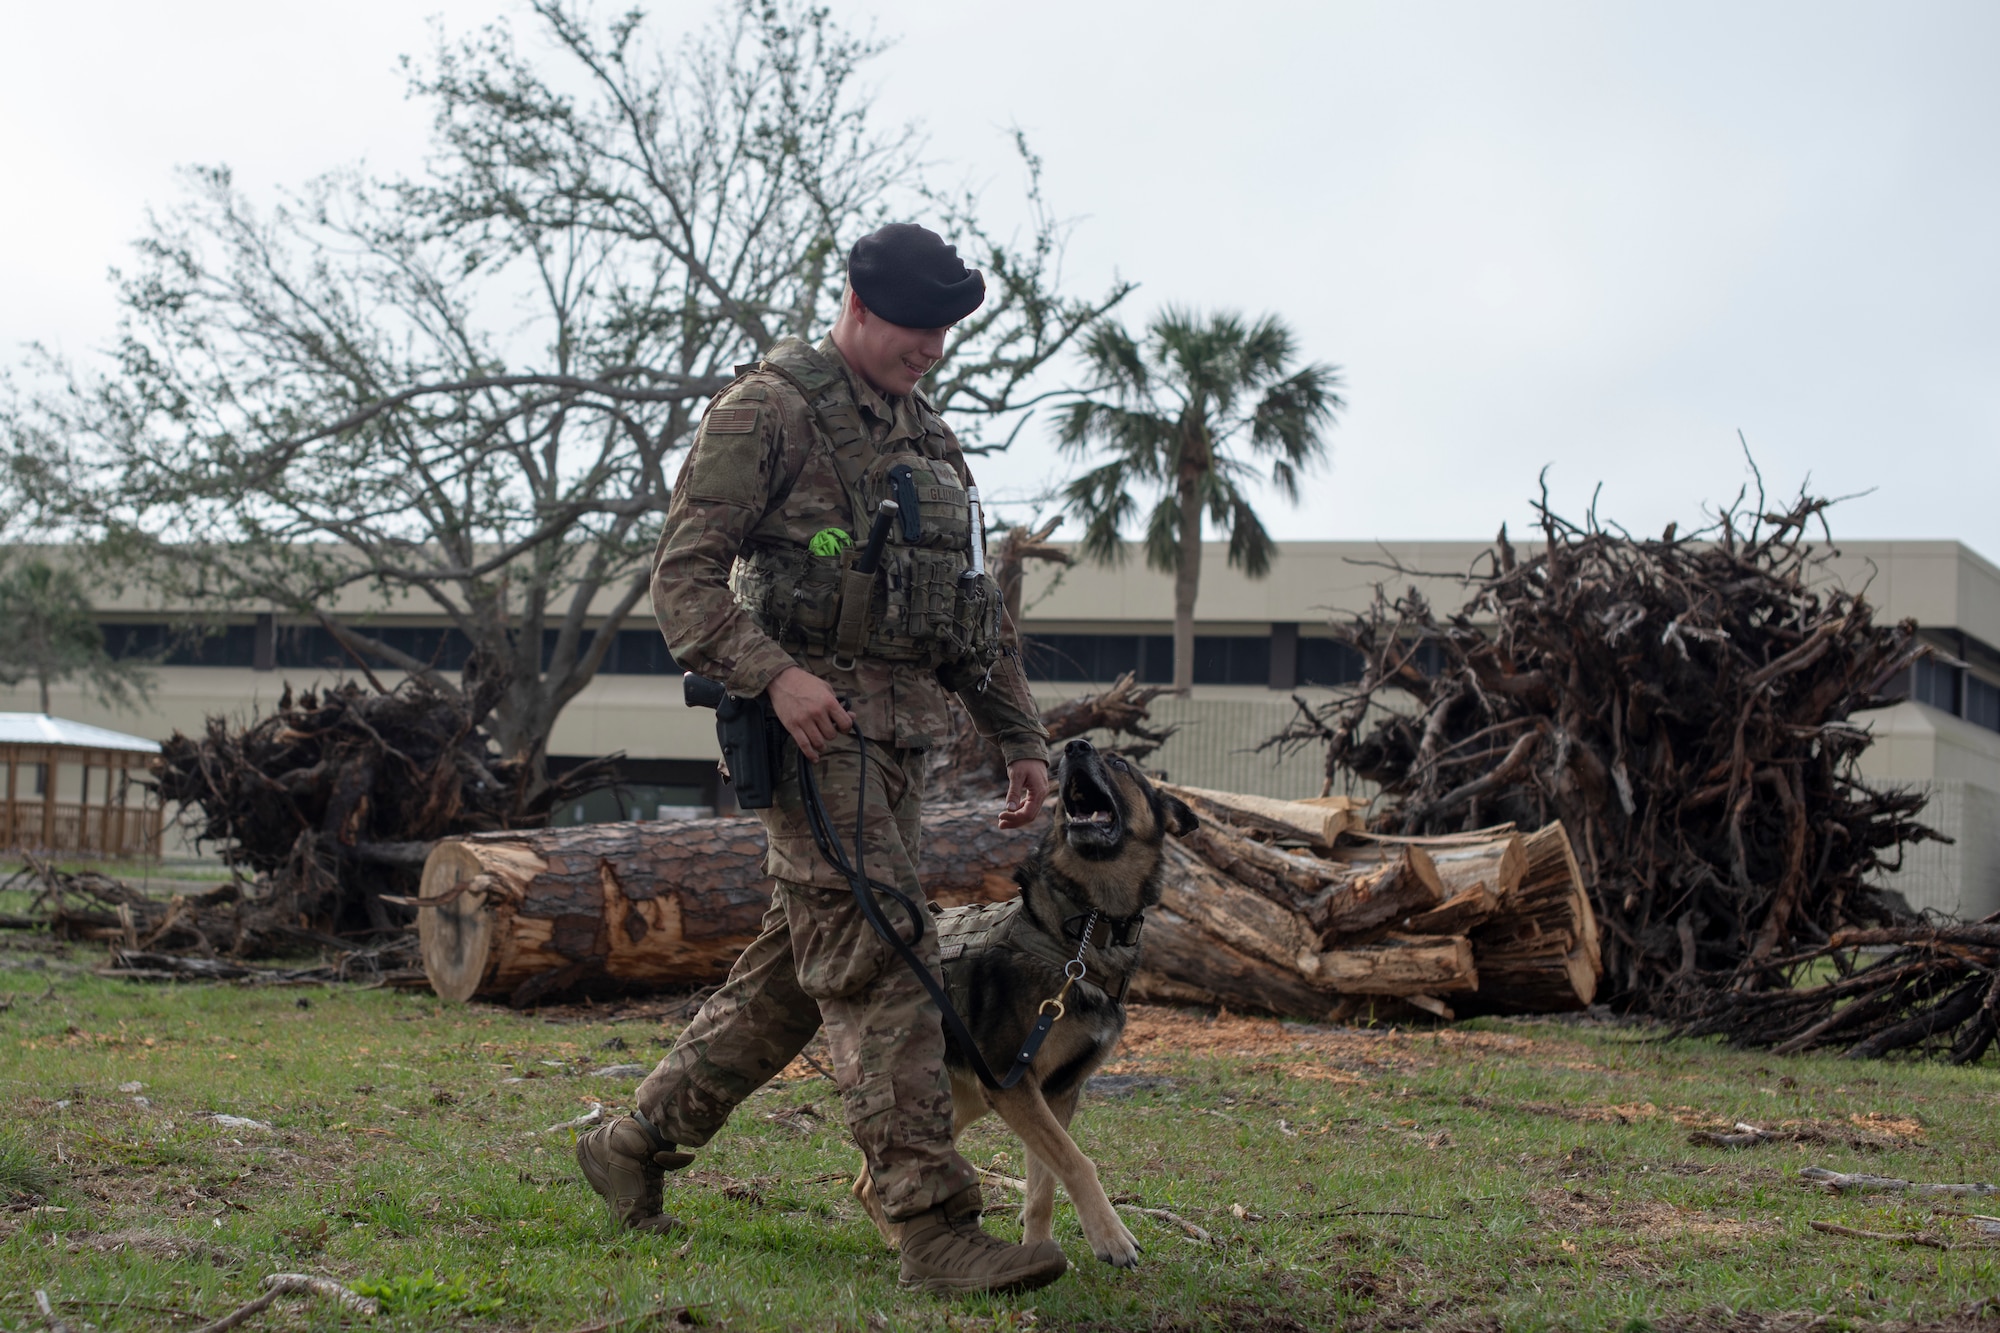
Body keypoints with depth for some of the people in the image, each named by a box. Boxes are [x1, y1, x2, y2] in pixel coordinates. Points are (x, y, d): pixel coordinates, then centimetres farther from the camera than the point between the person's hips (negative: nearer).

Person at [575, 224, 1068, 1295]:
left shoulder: (930, 440, 21)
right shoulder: (768, 411, -4)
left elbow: (974, 610, 26)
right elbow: (683, 572, -10)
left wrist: (1021, 738, 19)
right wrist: (771, 674, -23)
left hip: (901, 729, 8)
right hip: (816, 719, -8)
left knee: (797, 967, 11)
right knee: (879, 964, -13)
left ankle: (635, 1148, 24)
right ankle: (935, 1226, -14)